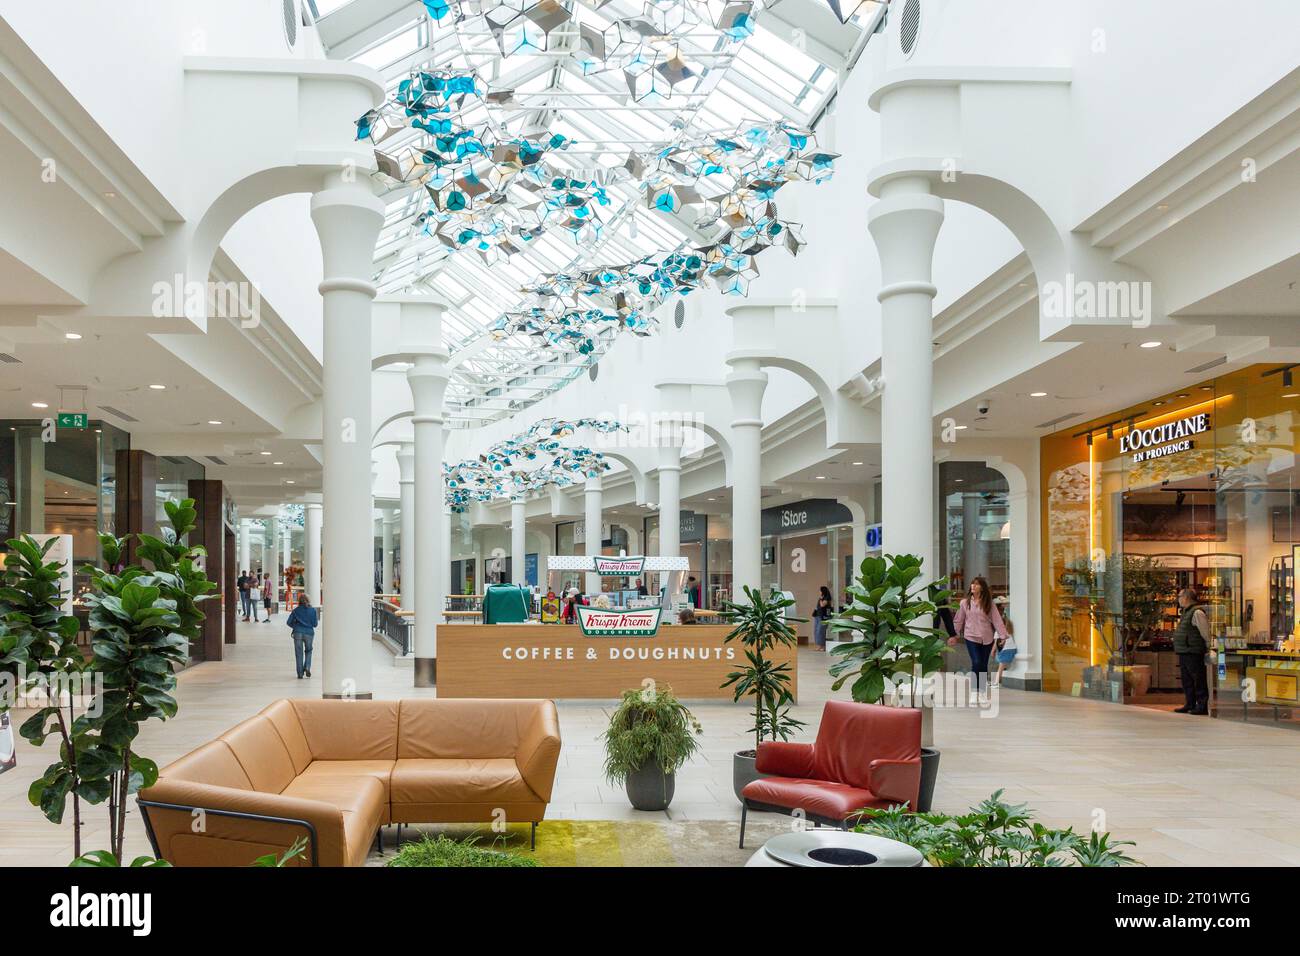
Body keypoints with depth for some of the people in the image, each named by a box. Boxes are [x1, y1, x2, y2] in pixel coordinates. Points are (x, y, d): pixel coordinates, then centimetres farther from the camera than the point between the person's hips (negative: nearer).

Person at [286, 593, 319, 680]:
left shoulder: (296, 610, 2)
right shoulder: (313, 610, 1)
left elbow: (288, 622, 1)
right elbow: (315, 624, 0)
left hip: (298, 633, 0)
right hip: (309, 633, 0)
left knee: (299, 653, 7)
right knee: (308, 651, 21)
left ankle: (300, 673, 6)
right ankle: (307, 667, 1)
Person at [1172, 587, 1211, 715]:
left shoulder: (1197, 612, -14)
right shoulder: (1185, 612, 18)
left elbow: (1205, 633, -16)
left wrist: (1208, 649, -13)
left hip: (1193, 653, -10)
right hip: (1183, 652, 10)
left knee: (1199, 680, -5)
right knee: (1187, 680, 15)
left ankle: (1203, 706, -1)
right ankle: (1190, 704, 22)